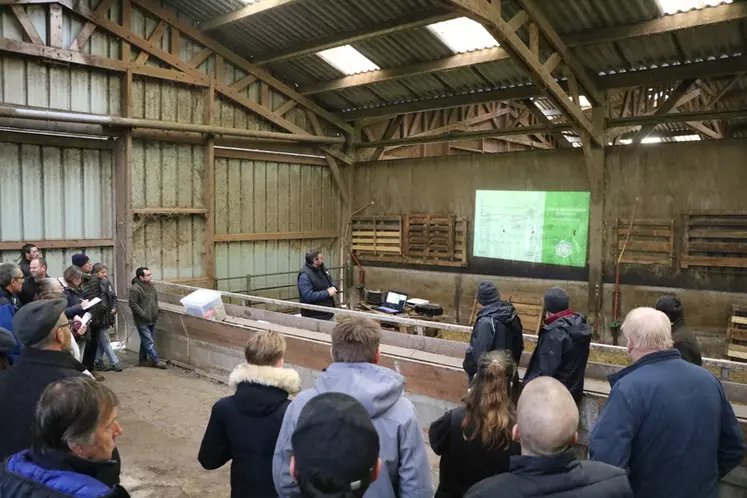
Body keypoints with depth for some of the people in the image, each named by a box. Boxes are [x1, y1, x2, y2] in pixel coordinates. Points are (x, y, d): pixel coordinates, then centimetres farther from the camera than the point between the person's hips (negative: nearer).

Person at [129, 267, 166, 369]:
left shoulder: (150, 285, 8)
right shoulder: (135, 288, -18)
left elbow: (156, 298, 21)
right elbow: (133, 304, -19)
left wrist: (156, 311, 11)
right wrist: (143, 314, -19)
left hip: (151, 319, 8)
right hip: (142, 321, -8)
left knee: (145, 341, 16)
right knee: (149, 342, -4)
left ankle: (143, 360, 26)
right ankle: (156, 361, 0)